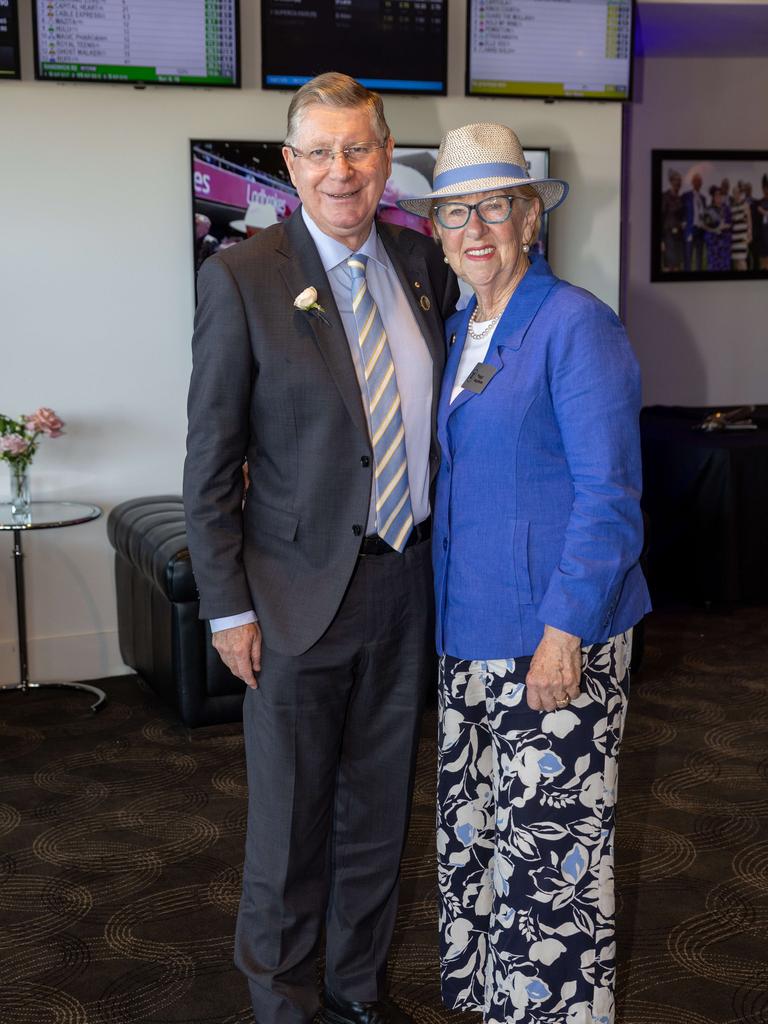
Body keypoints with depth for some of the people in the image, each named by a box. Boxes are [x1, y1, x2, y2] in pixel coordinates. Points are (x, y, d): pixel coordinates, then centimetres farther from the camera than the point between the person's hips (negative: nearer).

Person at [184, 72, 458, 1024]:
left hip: (406, 584, 5)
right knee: (291, 813, 9)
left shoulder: (421, 260, 4)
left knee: (379, 804, 18)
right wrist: (227, 607, -11)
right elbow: (209, 461, -10)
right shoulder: (242, 276, -11)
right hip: (301, 591, -5)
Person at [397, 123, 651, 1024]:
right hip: (469, 629, 8)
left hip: (554, 638, -7)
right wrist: (448, 608, 14)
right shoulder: (460, 332, 12)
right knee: (470, 824, 16)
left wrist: (565, 630, -19)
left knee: (549, 840, 0)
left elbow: (609, 493, -15)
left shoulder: (576, 325, -11)